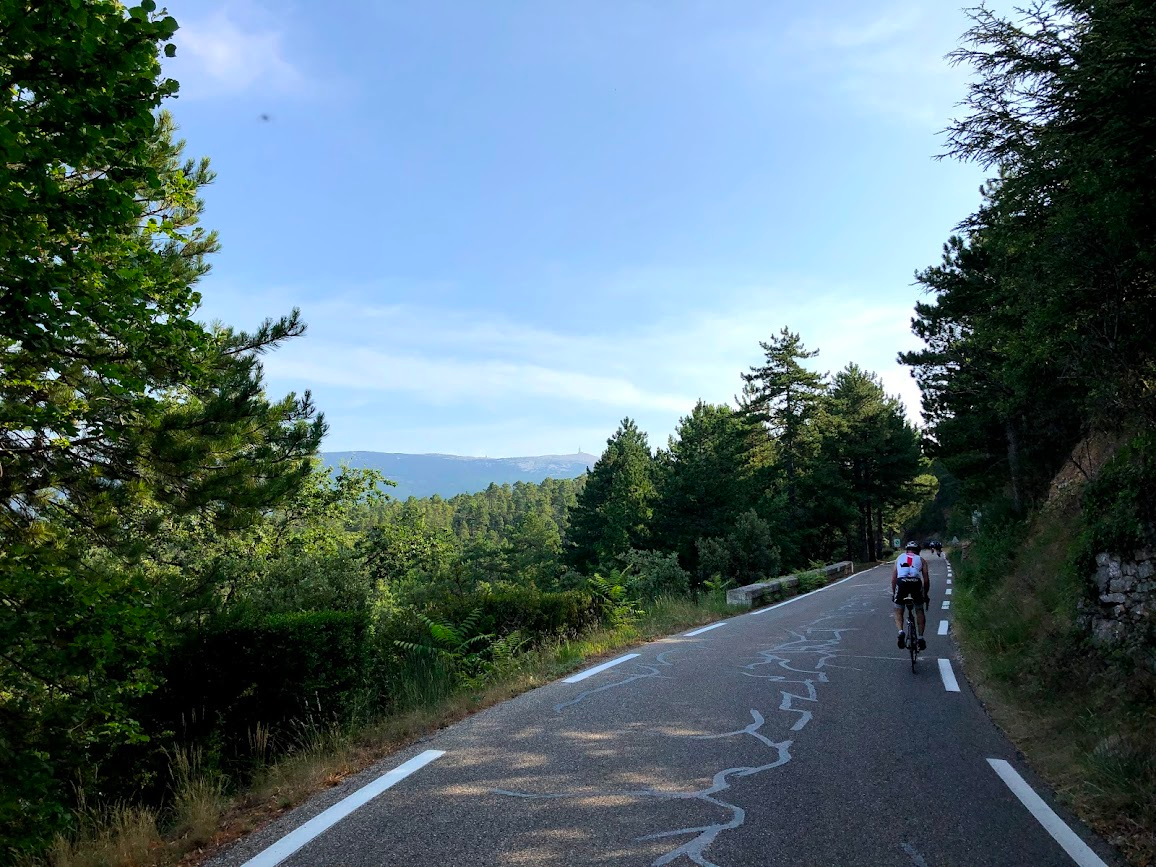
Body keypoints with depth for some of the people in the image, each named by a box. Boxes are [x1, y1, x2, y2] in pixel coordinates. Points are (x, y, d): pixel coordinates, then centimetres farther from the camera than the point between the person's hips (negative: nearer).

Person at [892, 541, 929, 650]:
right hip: (916, 583, 0)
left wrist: (893, 593, 28)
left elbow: (893, 579, 21)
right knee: (919, 610, 22)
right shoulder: (921, 560, 24)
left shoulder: (899, 558, 27)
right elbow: (926, 580, 16)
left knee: (898, 611, 16)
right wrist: (926, 594, 28)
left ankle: (901, 631, -9)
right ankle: (921, 637, 15)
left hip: (901, 583, 0)